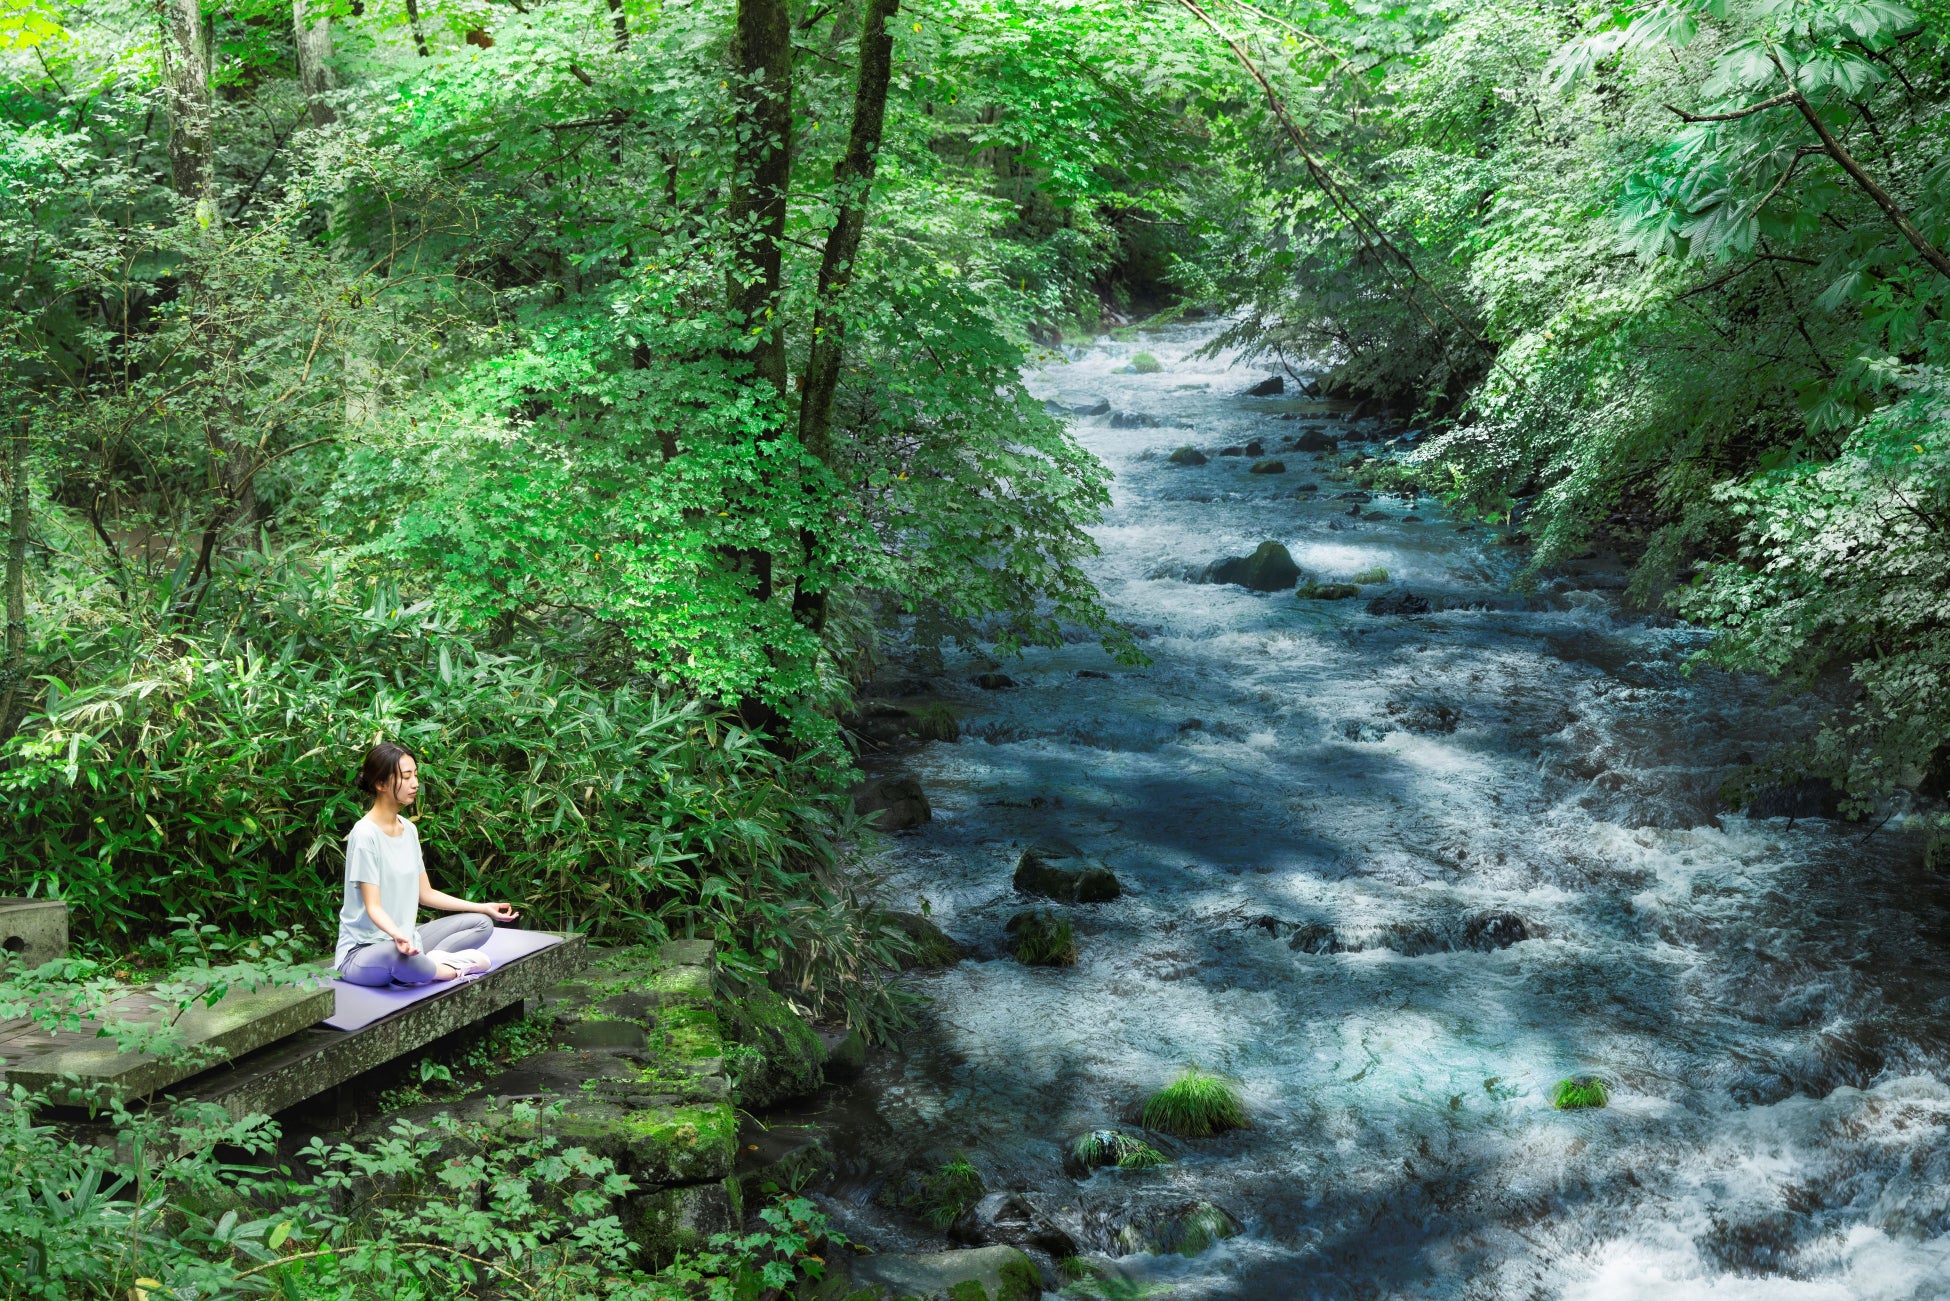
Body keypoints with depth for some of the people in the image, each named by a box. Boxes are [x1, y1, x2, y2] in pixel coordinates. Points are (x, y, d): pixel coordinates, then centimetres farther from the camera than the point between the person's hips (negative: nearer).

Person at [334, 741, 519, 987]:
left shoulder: (409, 830, 9)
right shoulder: (365, 834, -16)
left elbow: (426, 893, 15)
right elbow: (373, 906, -21)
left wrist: (485, 908, 12)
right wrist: (398, 935, -41)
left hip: (405, 940, 9)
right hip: (363, 948, -9)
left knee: (482, 923, 6)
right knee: (398, 956, -42)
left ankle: (429, 962, -18)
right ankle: (453, 968, -14)